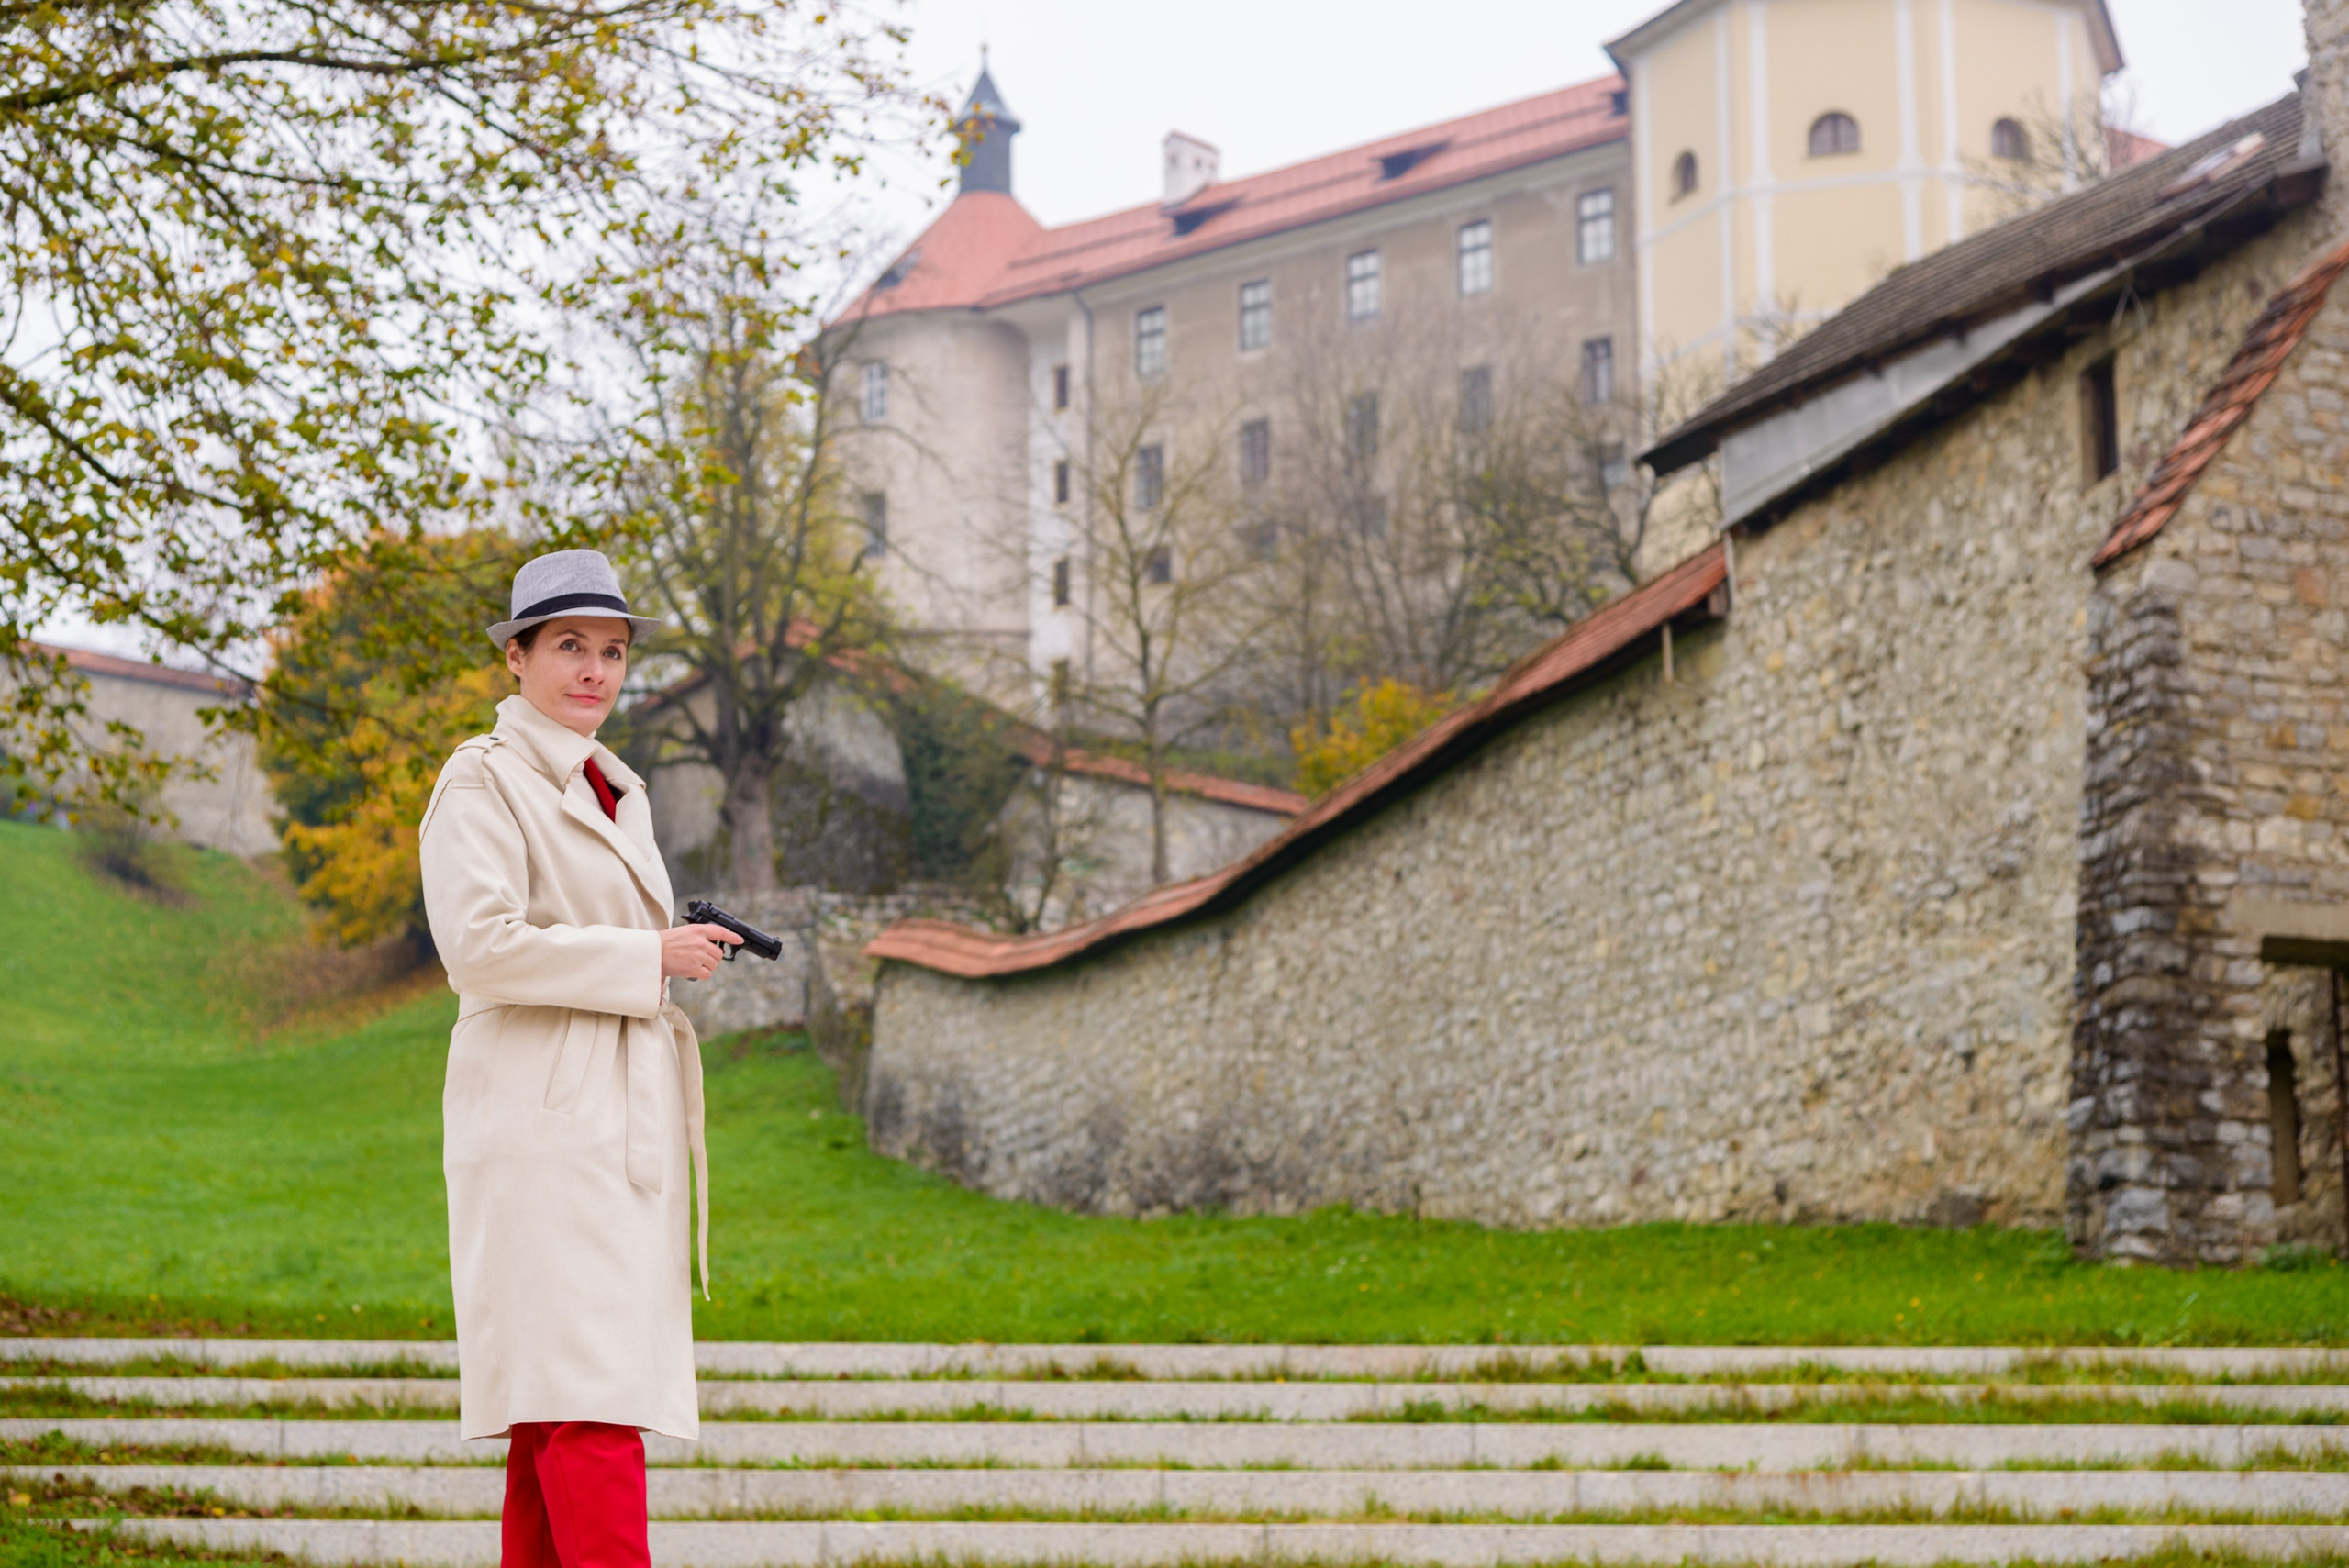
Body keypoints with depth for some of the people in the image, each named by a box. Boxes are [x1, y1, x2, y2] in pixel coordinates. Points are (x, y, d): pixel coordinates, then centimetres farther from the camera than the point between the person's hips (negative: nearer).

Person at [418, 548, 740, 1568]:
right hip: (544, 1113, -8)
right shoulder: (486, 779, -5)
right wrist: (649, 959, -13)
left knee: (557, 1404, 7)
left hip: (623, 1120, 8)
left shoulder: (617, 792, 21)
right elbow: (480, 942, -17)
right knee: (588, 1384, -15)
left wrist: (687, 950, 13)